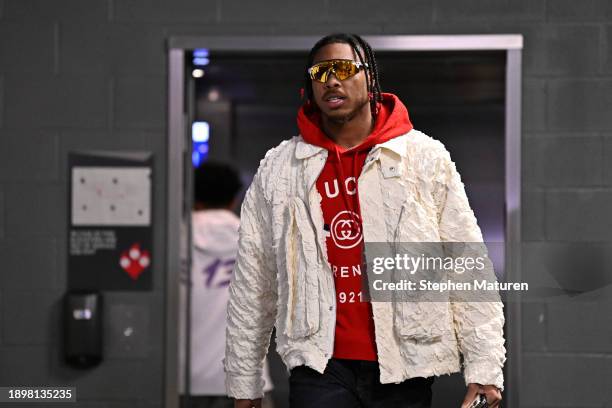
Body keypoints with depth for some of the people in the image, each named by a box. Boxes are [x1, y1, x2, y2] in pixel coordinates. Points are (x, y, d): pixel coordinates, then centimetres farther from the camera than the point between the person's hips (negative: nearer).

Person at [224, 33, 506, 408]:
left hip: (405, 369, 0)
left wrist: (485, 366, -5)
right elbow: (253, 280, 12)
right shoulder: (278, 169, 8)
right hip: (320, 367, 1)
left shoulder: (426, 158, 4)